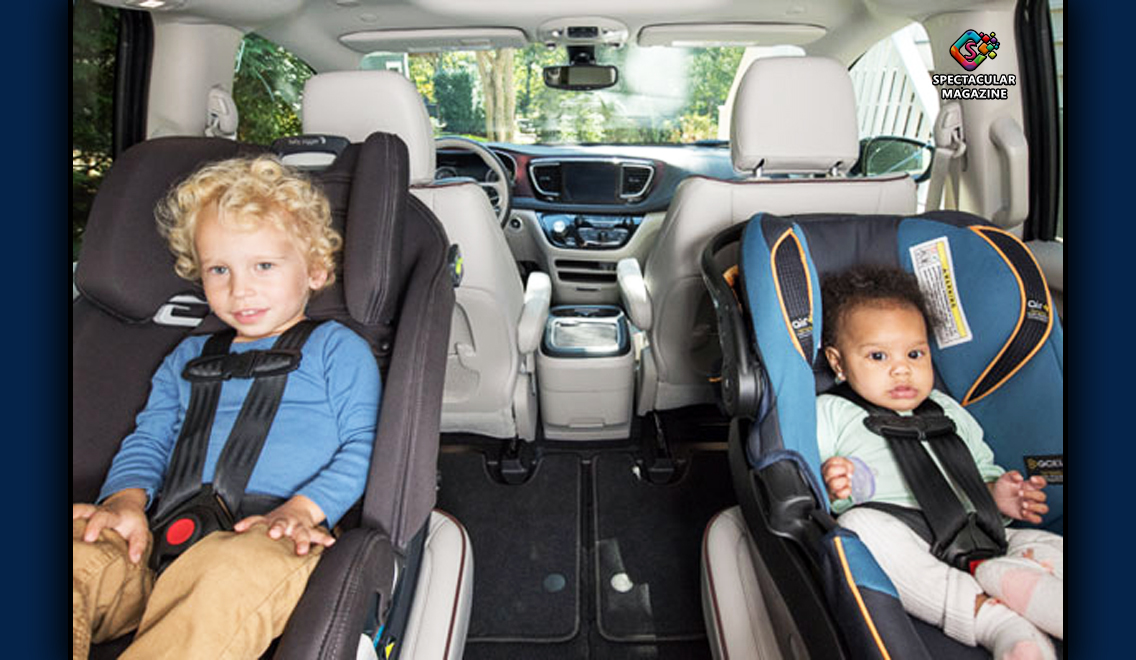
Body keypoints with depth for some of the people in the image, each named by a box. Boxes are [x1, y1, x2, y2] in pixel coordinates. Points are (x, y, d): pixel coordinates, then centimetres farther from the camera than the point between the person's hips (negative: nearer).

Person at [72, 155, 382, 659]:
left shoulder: (336, 348, 10)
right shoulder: (187, 358, 27)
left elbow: (364, 446, 1)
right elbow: (148, 440, 21)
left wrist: (302, 509, -15)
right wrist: (127, 499, -2)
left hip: (272, 537, -4)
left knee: (236, 569, -39)